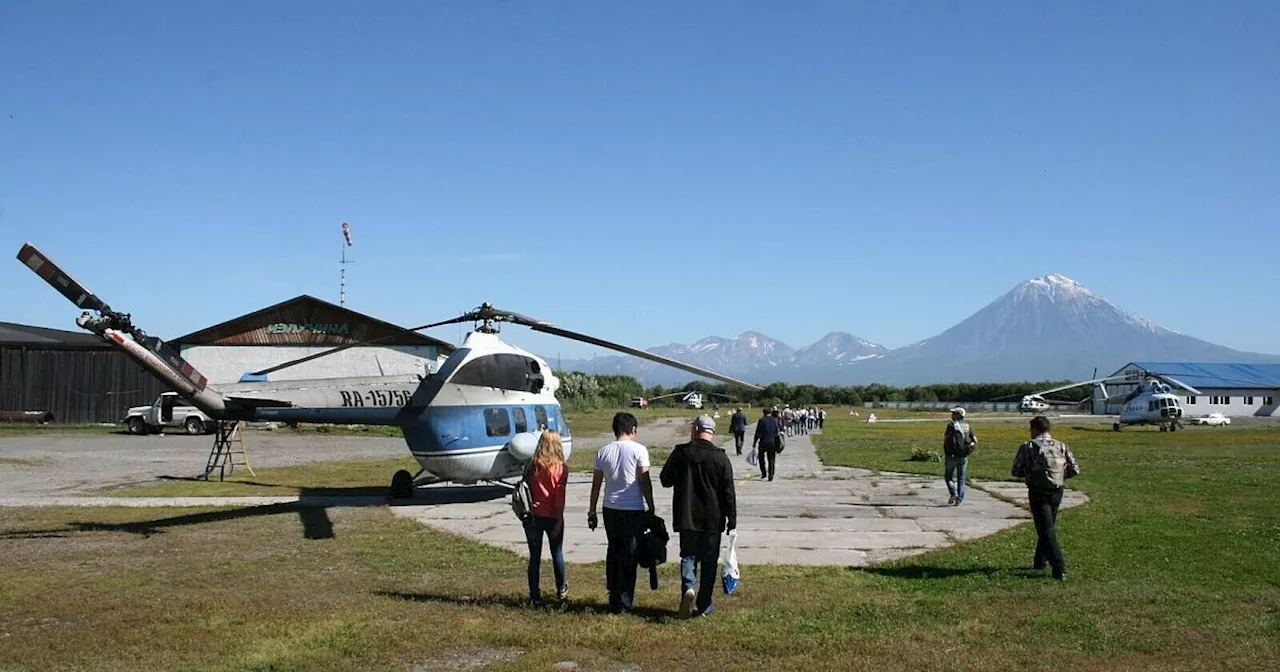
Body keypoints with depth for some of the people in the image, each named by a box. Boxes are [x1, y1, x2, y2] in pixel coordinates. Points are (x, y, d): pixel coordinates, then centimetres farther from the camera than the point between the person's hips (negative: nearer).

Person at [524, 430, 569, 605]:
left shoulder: (532, 465, -4)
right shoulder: (560, 468, -10)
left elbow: (526, 489, -1)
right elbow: (560, 497, -12)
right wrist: (559, 520, -9)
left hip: (532, 516, 1)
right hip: (552, 517, -1)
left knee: (534, 556, 8)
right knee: (557, 553, 18)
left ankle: (535, 595, 8)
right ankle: (561, 589, 33)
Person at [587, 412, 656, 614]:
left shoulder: (603, 452, 5)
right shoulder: (638, 450, -6)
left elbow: (596, 484, 9)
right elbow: (644, 481, -8)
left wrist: (592, 511, 17)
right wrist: (651, 508, -1)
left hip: (610, 509, 4)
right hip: (634, 510, -4)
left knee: (613, 552, 17)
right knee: (629, 556, 2)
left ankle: (614, 597, 21)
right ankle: (623, 603, 3)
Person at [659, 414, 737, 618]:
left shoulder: (680, 453, -5)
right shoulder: (720, 458, -7)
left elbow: (665, 480, 5)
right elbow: (728, 492, -5)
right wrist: (731, 519, 2)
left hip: (686, 517, 1)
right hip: (712, 519, -1)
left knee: (688, 555, 12)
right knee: (709, 561, 9)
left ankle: (688, 587, -14)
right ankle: (704, 605, 12)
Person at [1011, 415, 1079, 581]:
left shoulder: (1027, 447, -5)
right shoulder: (1061, 446, 5)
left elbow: (1016, 471, -4)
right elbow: (1074, 469, 2)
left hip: (1038, 493, -4)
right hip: (1057, 492, 5)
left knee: (1046, 530, -4)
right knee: (1049, 527, 21)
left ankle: (1059, 569, -13)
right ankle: (1040, 561, 32)